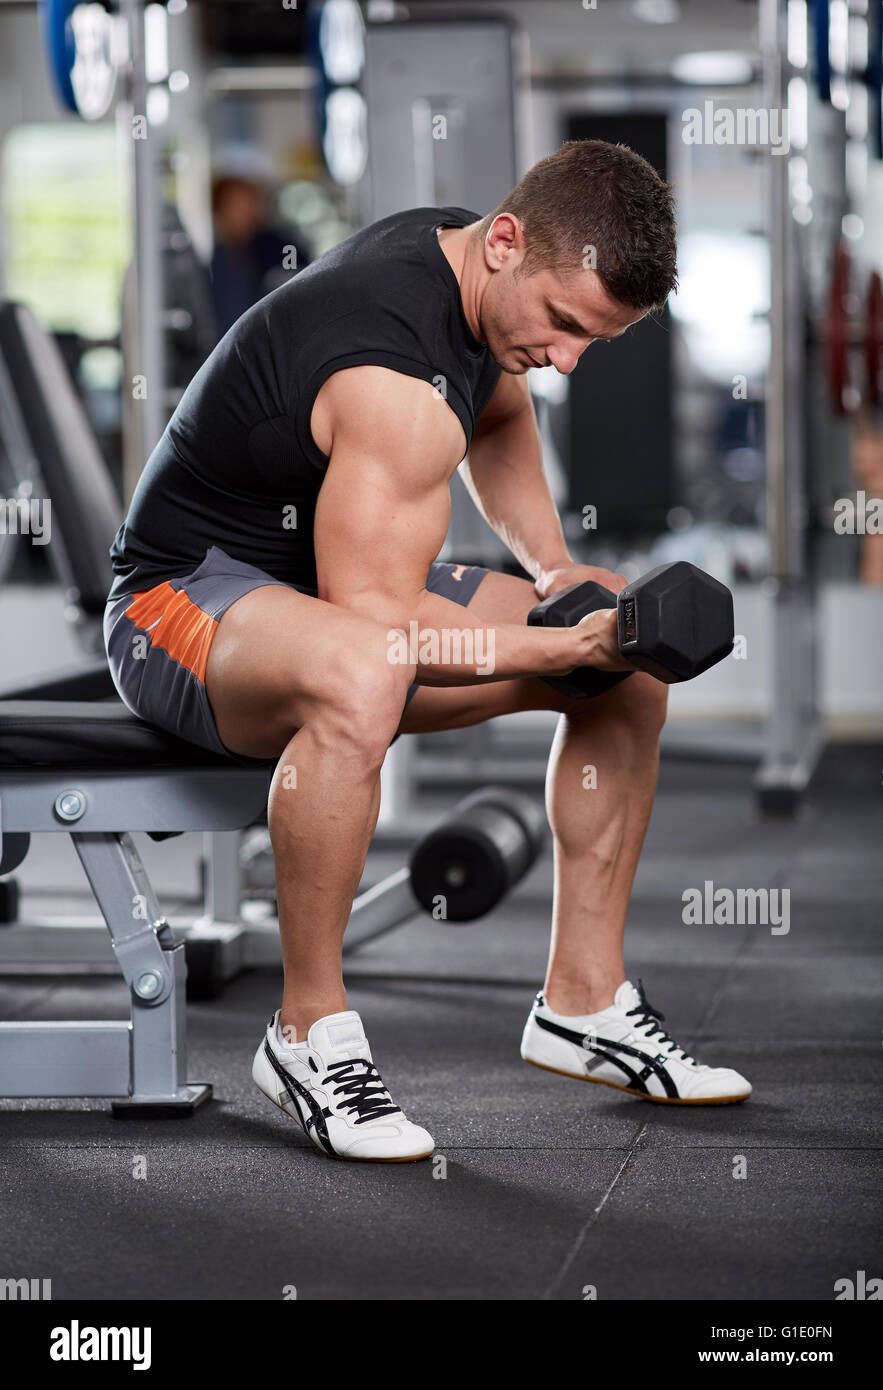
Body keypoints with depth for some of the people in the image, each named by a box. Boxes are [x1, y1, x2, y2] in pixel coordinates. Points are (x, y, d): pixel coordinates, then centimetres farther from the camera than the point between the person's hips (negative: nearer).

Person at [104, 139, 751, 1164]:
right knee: (360, 678, -44)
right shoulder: (398, 379, -31)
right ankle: (309, 1033, -27)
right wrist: (566, 645, -30)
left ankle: (581, 1002, 9)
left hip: (339, 579, 10)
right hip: (182, 594, -10)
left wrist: (554, 568, 6)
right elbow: (376, 621, -32)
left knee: (633, 663, 3)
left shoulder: (468, 261, -1)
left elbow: (498, 422, 21)